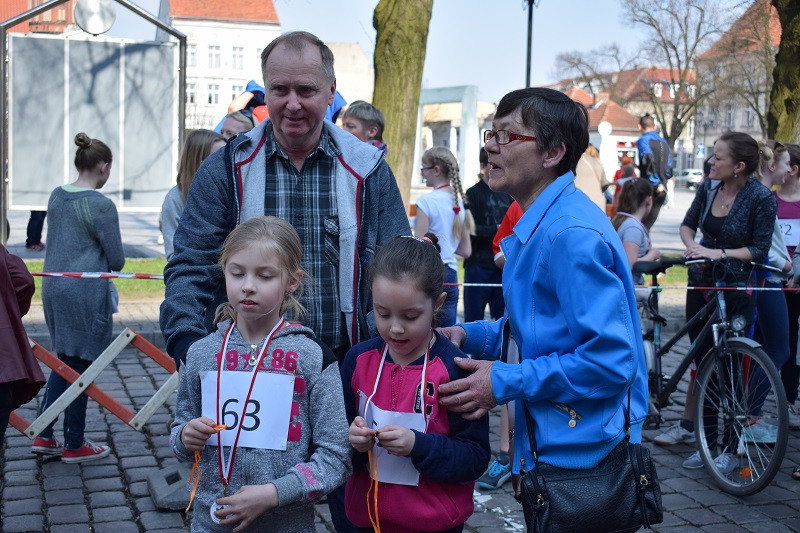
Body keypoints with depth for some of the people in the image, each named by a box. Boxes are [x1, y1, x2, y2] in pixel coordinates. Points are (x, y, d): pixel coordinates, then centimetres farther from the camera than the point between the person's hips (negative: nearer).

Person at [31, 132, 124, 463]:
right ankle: (74, 446, 14)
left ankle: (43, 436, 18)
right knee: (80, 367, 4)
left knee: (63, 362, 19)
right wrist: (106, 263, 11)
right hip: (86, 292, -7)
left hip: (52, 287, 7)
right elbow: (117, 261, -10)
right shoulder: (100, 205, -14)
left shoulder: (56, 197, 8)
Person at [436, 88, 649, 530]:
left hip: (580, 456, -10)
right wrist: (471, 336, 2)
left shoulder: (572, 235, -23)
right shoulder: (538, 224, 11)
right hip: (548, 445, 10)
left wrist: (505, 383, -23)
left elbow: (611, 357, -27)